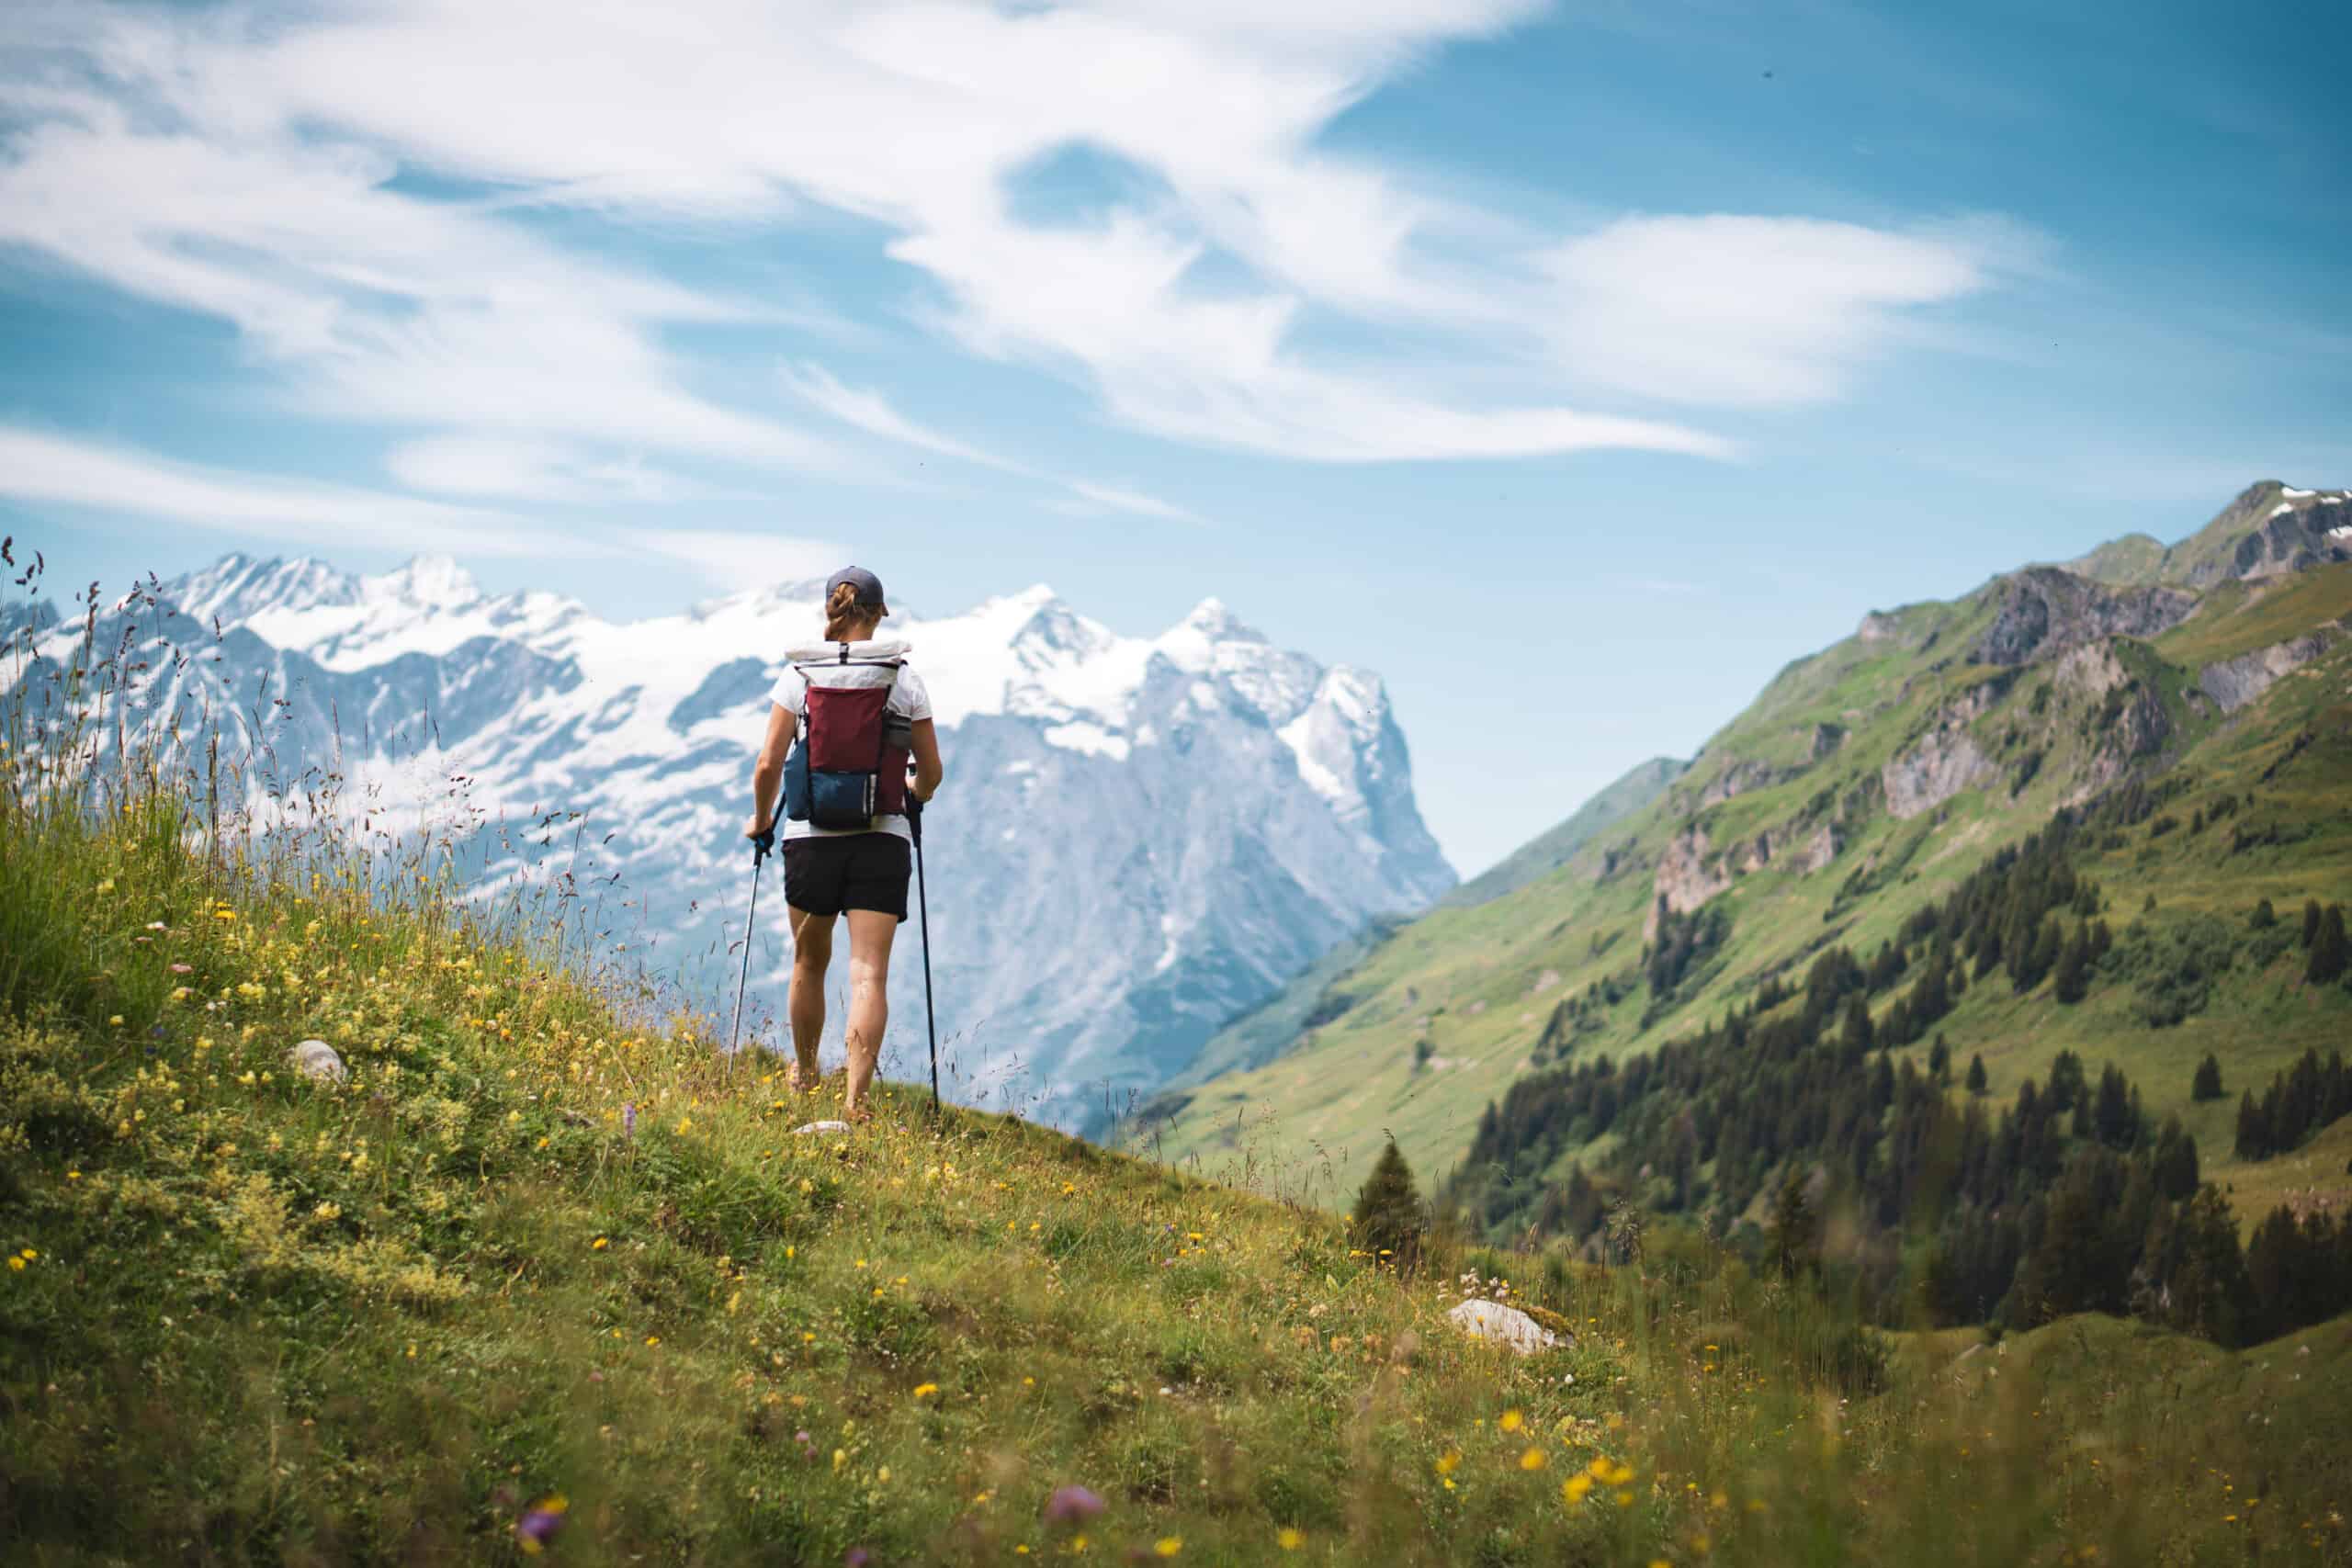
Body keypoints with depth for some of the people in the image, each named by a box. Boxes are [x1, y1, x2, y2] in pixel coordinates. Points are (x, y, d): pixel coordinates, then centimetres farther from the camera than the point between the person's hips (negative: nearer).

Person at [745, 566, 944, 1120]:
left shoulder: (799, 676, -2)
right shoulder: (904, 679, 0)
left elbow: (768, 765, -6)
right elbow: (932, 772, 5)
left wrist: (761, 821, 12)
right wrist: (915, 796, 28)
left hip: (810, 839, 1)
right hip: (882, 841, -1)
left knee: (810, 963, 20)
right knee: (869, 973, -4)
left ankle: (804, 1074, 39)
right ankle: (856, 1097, -16)